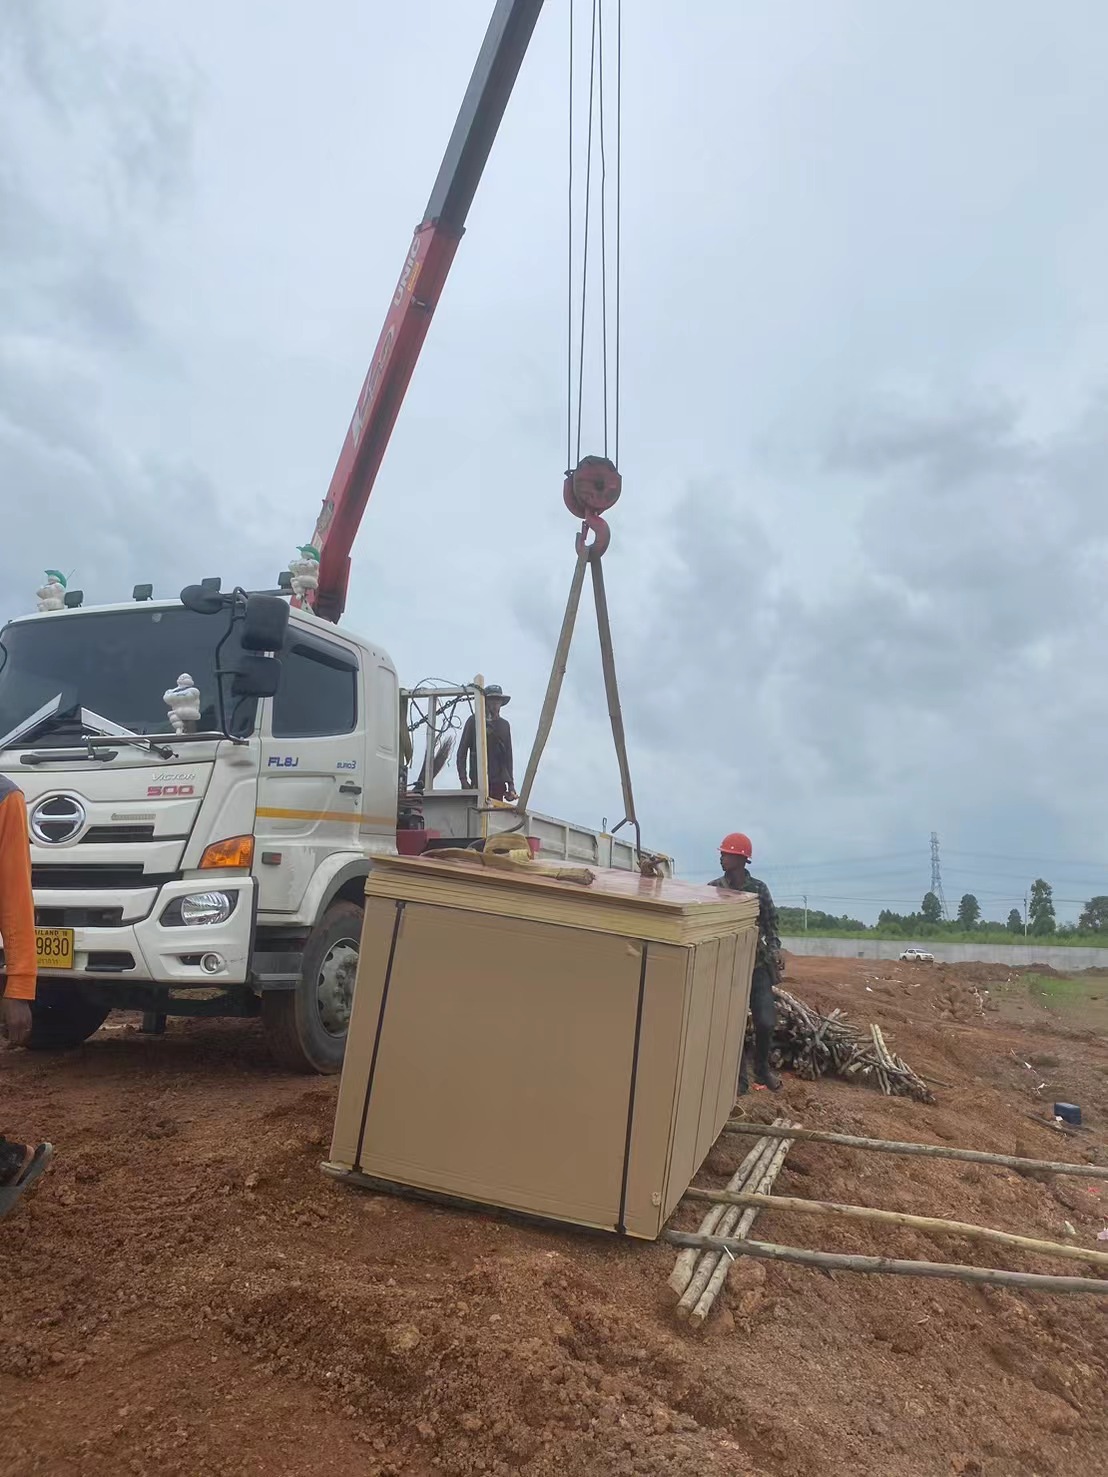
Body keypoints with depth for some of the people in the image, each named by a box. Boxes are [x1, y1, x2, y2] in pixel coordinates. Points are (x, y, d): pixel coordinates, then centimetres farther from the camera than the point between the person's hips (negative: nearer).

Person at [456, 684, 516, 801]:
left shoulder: (504, 725, 17)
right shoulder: (474, 721, 5)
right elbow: (462, 752, 4)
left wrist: (511, 783, 13)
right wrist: (463, 778, -6)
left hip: (499, 783, 4)